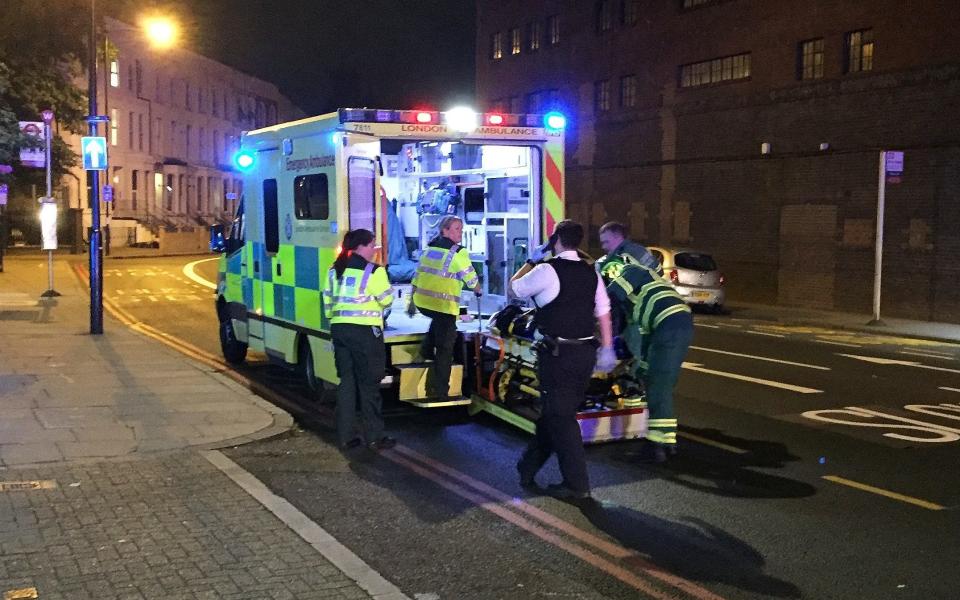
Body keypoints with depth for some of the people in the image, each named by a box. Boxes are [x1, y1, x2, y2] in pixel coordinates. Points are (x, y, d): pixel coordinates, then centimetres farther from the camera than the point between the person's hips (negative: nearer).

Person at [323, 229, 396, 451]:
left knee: (346, 381, 12)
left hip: (340, 329, 6)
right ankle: (374, 437, 7)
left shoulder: (335, 270, 11)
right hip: (365, 331, -6)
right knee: (369, 384, 2)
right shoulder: (373, 271, -10)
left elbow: (328, 300, 15)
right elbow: (387, 300, -5)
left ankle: (346, 436, 13)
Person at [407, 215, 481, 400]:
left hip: (422, 302, 6)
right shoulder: (458, 253, -8)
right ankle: (441, 391, 4)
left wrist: (411, 301, 24)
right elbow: (471, 279, -2)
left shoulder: (429, 248, 13)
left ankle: (427, 349, 23)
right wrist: (478, 291, 20)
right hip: (444, 306, -6)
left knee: (439, 321, 38)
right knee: (445, 349, 3)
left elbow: (417, 276, 17)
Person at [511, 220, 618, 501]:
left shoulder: (547, 270, -13)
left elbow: (514, 288, 1)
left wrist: (530, 262, 15)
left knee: (560, 417, 2)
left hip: (558, 354, -7)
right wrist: (607, 351, 16)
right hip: (586, 352, 7)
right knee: (554, 411, 16)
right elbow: (604, 313, 9)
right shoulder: (591, 273, 7)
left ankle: (577, 485, 4)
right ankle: (529, 467, 30)